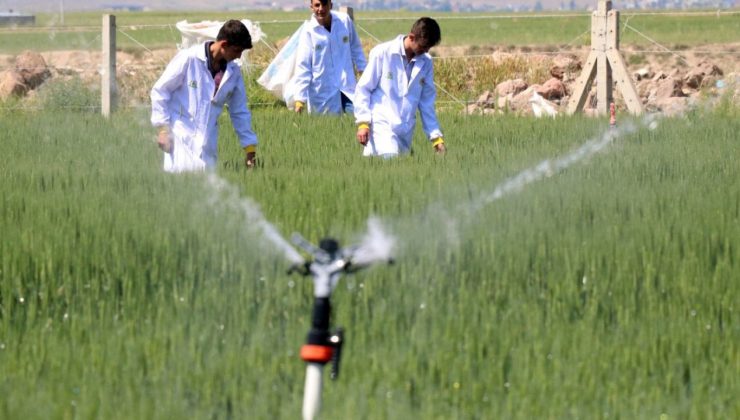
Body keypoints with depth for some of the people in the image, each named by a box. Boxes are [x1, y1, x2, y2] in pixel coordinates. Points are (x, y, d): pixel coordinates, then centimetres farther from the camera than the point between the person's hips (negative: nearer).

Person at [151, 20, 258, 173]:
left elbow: (240, 112, 16)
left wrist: (250, 148, 13)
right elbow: (159, 91, -3)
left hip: (207, 144, 5)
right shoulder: (188, 59, -9)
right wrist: (163, 128, -8)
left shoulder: (233, 72, 6)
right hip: (181, 139, -5)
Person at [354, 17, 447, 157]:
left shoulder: (425, 62, 8)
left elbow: (427, 102, 15)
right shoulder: (383, 53, -5)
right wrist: (363, 123, -10)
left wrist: (436, 137, 11)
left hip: (405, 130, 5)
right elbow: (363, 89, -1)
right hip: (381, 125, -5)